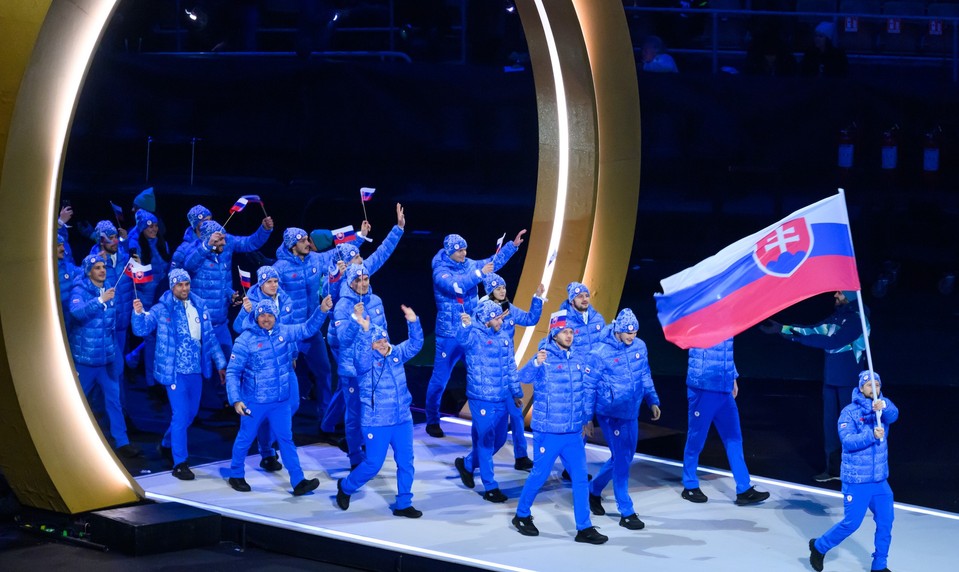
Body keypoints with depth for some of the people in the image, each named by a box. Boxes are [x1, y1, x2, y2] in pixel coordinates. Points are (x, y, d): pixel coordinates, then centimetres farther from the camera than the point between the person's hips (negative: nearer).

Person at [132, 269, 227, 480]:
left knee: (190, 413, 17)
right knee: (181, 415, -8)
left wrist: (220, 363, 15)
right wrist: (138, 313, -36)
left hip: (196, 370, 6)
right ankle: (179, 464, 0)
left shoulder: (198, 307, 6)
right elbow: (142, 329, -15)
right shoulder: (162, 309, -8)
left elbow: (210, 337, 13)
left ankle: (167, 443, 42)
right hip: (175, 371, -6)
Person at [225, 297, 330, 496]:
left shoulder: (283, 332, 0)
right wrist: (236, 400, -20)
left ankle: (298, 482, 3)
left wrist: (322, 310, -12)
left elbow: (307, 329, 5)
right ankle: (236, 476, 31)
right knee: (245, 439, 12)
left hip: (281, 401, 4)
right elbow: (232, 372, -12)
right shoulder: (246, 340, -13)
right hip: (254, 402, -4)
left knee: (286, 439, 4)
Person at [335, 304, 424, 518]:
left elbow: (415, 344, -3)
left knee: (406, 462, 5)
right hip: (376, 422, -5)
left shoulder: (396, 354, 5)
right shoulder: (365, 360, -10)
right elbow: (362, 356, -33)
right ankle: (346, 486, 27)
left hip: (402, 419, 5)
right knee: (373, 464, 1)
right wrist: (365, 332, -45)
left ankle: (403, 504, 16)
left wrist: (413, 322, -21)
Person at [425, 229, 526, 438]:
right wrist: (479, 273, -28)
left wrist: (513, 245, 4)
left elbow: (493, 262, 11)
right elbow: (456, 287, -30)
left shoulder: (469, 264, 4)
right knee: (439, 379, 2)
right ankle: (432, 421, 14)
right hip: (449, 335, -6)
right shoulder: (440, 271, -13)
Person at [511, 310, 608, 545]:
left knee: (581, 478, 3)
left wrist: (588, 418, 18)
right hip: (548, 431, -5)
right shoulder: (544, 358, -12)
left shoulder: (580, 359, 4)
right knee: (539, 475, 6)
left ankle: (584, 528, 8)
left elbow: (589, 389, 15)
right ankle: (522, 515, 27)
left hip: (574, 432, 5)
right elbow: (523, 377, -30)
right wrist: (536, 363, -49)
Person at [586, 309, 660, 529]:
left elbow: (645, 376, 14)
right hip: (611, 414, -6)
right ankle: (626, 513, 1)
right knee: (621, 460, -6)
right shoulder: (601, 352, -15)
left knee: (624, 457, 15)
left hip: (631, 413, 6)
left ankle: (594, 490, 38)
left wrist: (653, 401, 12)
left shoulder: (639, 346, -1)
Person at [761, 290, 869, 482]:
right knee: (830, 422, 11)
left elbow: (833, 341, -22)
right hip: (831, 378, 8)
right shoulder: (838, 315, 9)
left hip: (848, 380, -8)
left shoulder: (857, 320, -15)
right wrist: (782, 329, 8)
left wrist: (800, 338, -22)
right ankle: (833, 468, 20)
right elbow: (815, 330, 11)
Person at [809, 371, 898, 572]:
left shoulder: (883, 406, 3)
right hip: (856, 480, -4)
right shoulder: (849, 412, -8)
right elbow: (848, 441, -20)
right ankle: (819, 547, 20)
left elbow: (893, 415, -21)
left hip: (880, 479, 4)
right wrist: (872, 436, -33)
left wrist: (883, 406, -43)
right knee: (852, 523, -2)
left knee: (885, 522, 5)